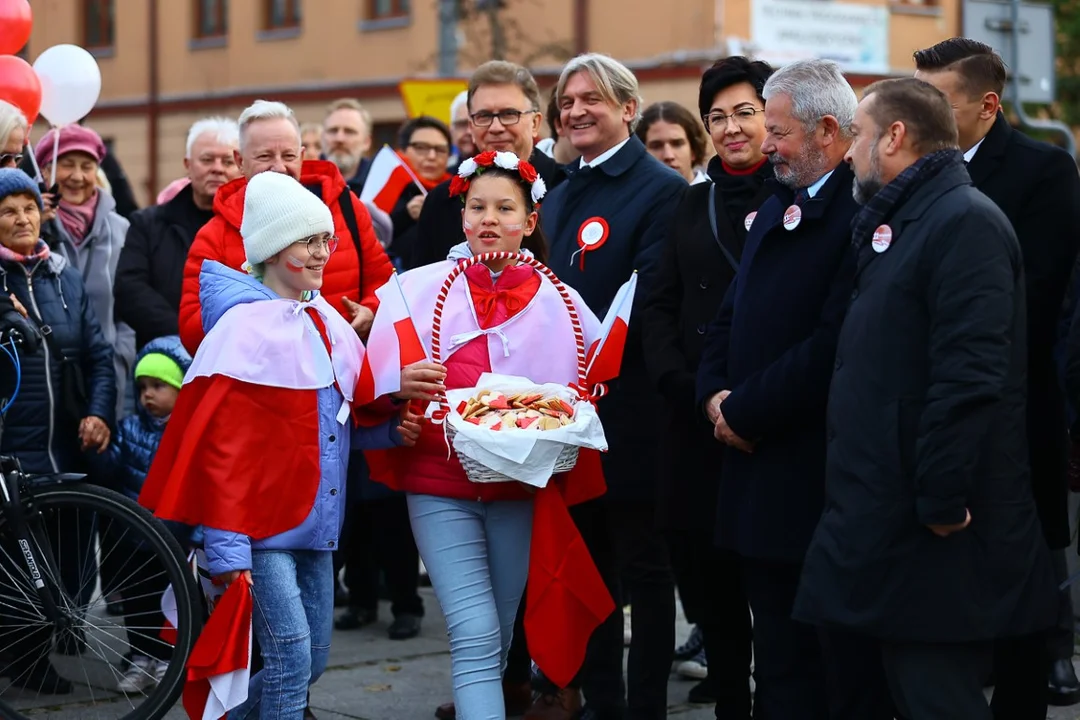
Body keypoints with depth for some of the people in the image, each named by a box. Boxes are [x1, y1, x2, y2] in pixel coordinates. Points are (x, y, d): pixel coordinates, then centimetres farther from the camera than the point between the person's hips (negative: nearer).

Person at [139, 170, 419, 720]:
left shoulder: (327, 323, 10)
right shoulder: (246, 326, -12)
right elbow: (221, 444, -14)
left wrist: (389, 431, 1)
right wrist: (226, 545, -18)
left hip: (315, 523, 8)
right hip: (261, 527, -7)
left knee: (313, 659, 10)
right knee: (291, 657, -11)